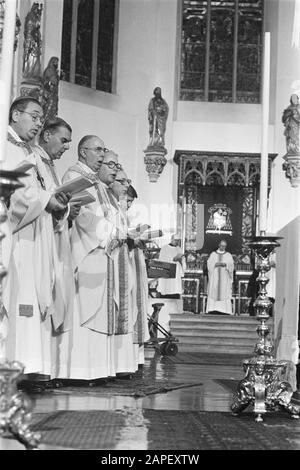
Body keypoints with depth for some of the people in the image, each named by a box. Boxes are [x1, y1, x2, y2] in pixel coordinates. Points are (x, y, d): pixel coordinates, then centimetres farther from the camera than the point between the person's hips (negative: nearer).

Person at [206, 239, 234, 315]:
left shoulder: (228, 255, 12)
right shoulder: (213, 254, 14)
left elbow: (231, 266, 2)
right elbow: (209, 264, 4)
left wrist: (225, 264, -16)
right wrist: (216, 264, -14)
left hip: (224, 277, -1)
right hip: (214, 276, 1)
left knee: (224, 293, -9)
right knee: (213, 291, -8)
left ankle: (225, 310, -13)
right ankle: (212, 308, -11)